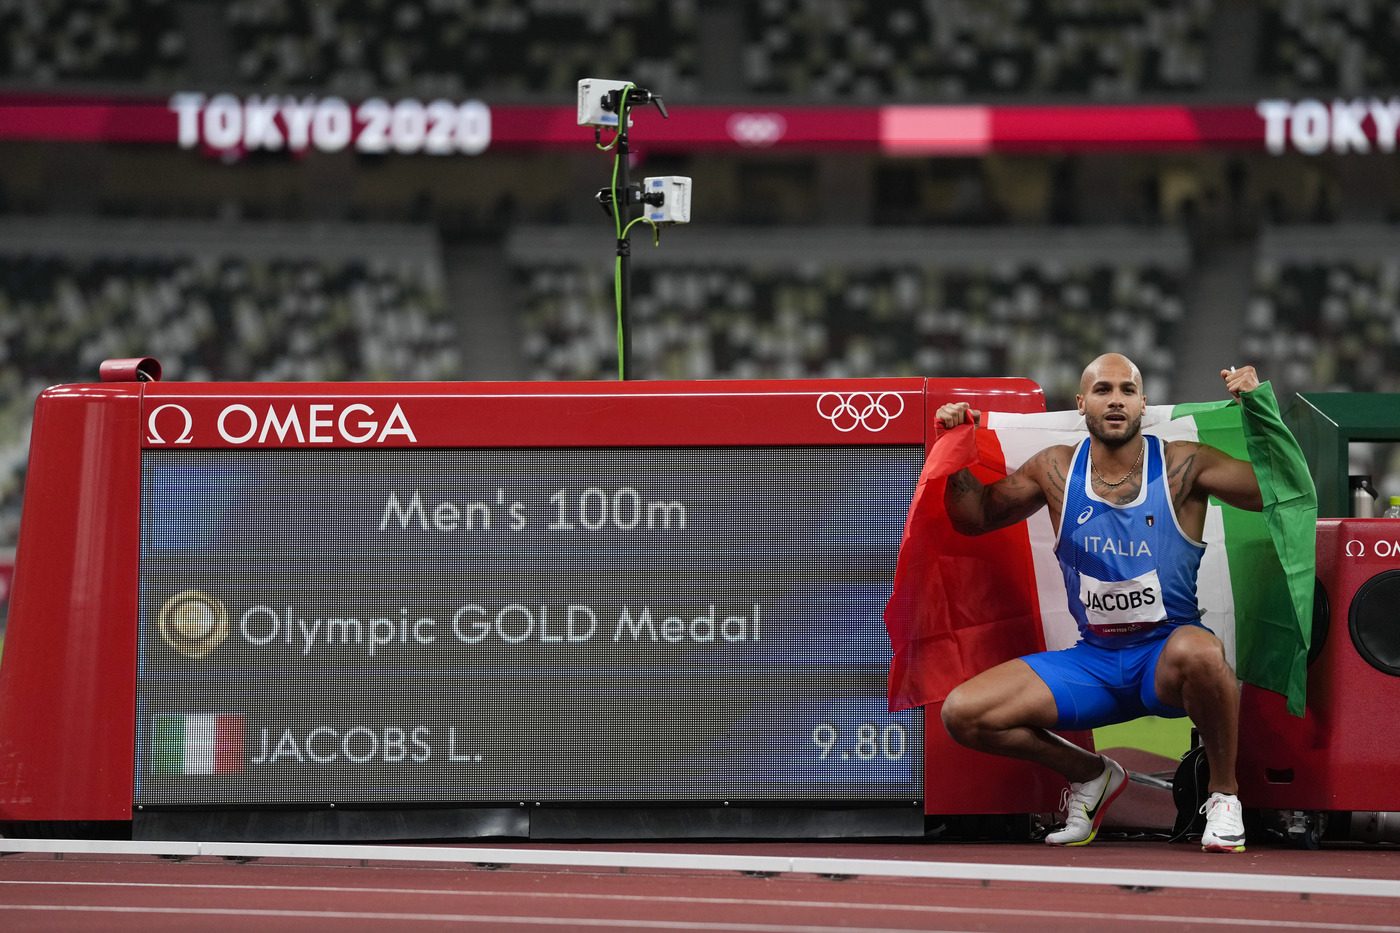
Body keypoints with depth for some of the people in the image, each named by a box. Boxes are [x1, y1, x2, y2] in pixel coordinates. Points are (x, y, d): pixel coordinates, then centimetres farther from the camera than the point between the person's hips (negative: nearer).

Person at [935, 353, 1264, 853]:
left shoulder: (1182, 466, -6)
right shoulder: (1056, 471, 4)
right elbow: (975, 517, 16)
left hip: (1167, 653, -4)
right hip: (1093, 661, 4)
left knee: (1196, 651, -42)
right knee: (962, 714, -11)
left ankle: (1224, 792, -16)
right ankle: (1089, 775, 15)